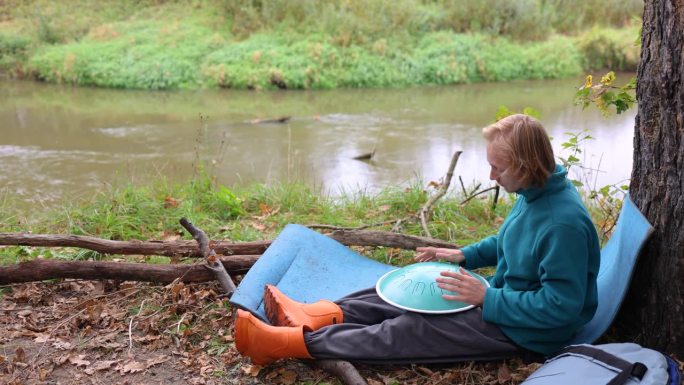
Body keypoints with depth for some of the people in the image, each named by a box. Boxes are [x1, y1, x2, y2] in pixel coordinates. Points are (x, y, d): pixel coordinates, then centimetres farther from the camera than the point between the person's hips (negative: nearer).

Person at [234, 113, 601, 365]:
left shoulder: (564, 222, -30)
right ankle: (314, 317, 1)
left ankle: (286, 342, -13)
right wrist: (464, 255, 4)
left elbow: (560, 307, -29)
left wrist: (486, 298, -26)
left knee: (411, 331, -15)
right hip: (503, 298, 9)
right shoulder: (533, 193, 0)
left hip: (523, 330, -9)